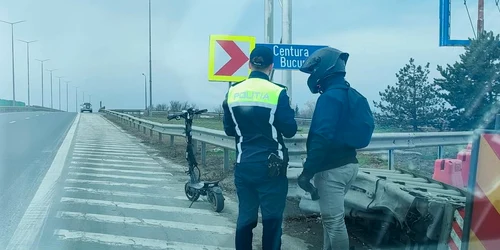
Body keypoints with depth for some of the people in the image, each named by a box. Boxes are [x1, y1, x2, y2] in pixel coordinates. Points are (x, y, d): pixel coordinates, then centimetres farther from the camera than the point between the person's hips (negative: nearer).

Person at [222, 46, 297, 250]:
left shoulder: (233, 92, 3)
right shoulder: (277, 93, -12)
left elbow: (229, 130, 10)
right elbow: (290, 131, -8)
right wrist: (288, 111, 11)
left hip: (243, 165, 4)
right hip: (270, 167, -4)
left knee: (245, 217, 12)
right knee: (272, 219, 5)